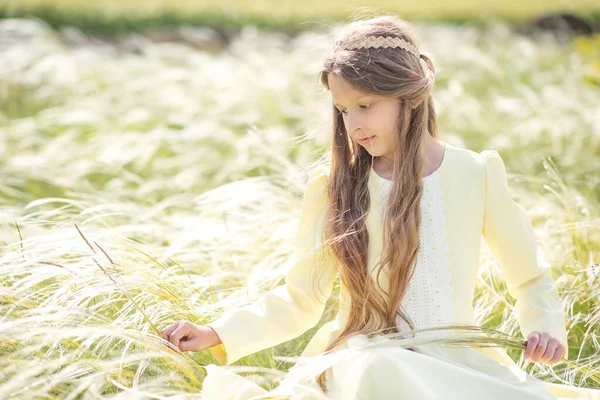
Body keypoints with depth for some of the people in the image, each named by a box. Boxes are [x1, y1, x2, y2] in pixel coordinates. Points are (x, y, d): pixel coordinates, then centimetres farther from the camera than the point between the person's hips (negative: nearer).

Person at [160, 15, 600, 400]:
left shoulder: (477, 174, 4)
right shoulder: (334, 188, 4)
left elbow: (531, 279, 13)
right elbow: (298, 300, 7)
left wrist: (546, 326, -7)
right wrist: (218, 335, -6)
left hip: (460, 359, 3)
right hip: (366, 356, -2)